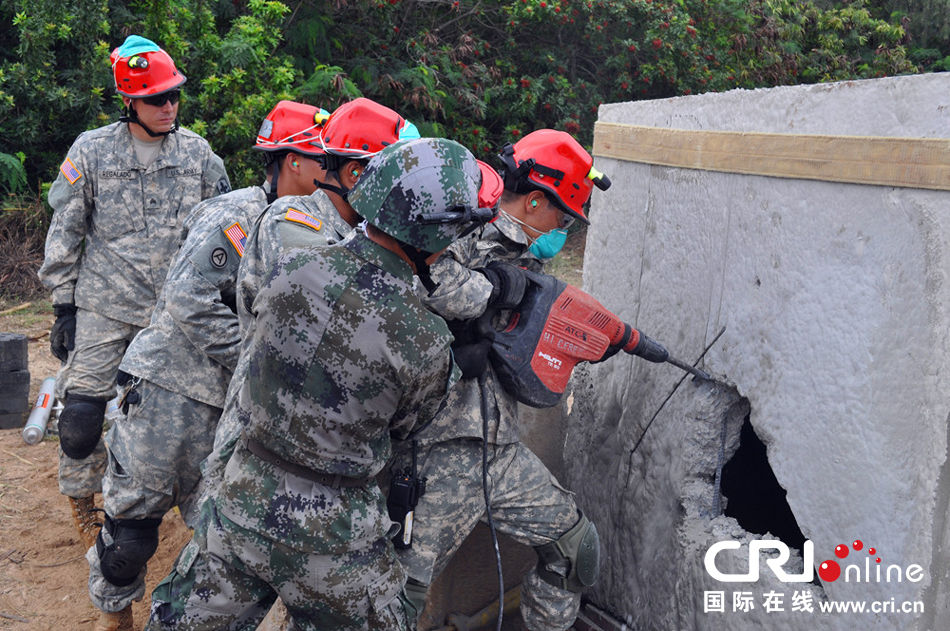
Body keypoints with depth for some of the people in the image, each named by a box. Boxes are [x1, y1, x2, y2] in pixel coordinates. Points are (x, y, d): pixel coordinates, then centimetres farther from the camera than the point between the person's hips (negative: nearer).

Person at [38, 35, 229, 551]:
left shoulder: (197, 152, 3)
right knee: (82, 413, -3)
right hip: (104, 309, -2)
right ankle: (81, 499, 25)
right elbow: (65, 235, 2)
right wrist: (63, 307, 0)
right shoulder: (91, 151, -3)